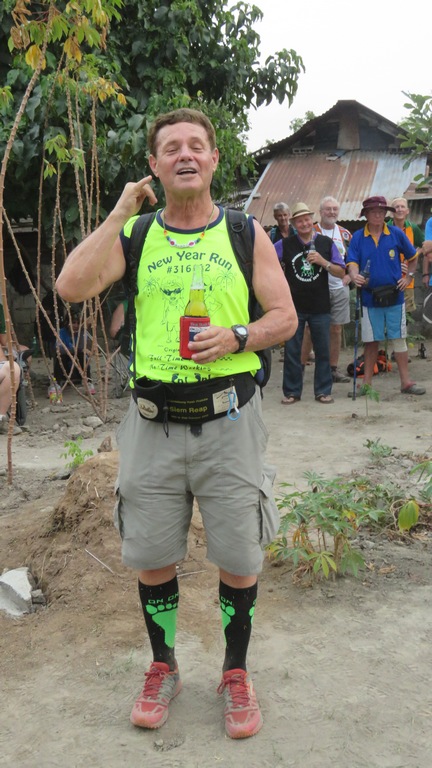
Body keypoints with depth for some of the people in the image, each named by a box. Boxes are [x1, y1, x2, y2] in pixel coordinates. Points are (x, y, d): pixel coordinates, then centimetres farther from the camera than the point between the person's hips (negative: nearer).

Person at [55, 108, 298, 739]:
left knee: (238, 556, 6)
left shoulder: (246, 233, 3)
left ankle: (236, 673, 30)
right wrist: (120, 213, -9)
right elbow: (71, 286, -11)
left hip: (228, 419, -1)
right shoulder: (133, 234, 5)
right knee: (151, 555, 11)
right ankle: (163, 667, 35)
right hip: (154, 421, 1)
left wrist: (237, 338, -16)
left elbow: (285, 316, 3)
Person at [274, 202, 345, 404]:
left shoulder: (326, 243, 4)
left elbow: (341, 272, 2)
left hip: (320, 306, 1)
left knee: (322, 350, 5)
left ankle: (323, 391, 16)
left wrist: (323, 262, -13)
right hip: (294, 307, 0)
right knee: (292, 351, 4)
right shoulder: (285, 244, 1)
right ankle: (292, 392, 14)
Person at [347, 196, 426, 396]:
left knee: (399, 339, 5)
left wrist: (409, 276, 3)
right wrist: (355, 276, -29)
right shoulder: (358, 237, -1)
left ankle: (405, 382, 10)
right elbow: (352, 263, -9)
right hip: (370, 297, 0)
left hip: (394, 295, 0)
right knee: (371, 341, 8)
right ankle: (367, 383, 17)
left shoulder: (396, 234, 1)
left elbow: (413, 257, 14)